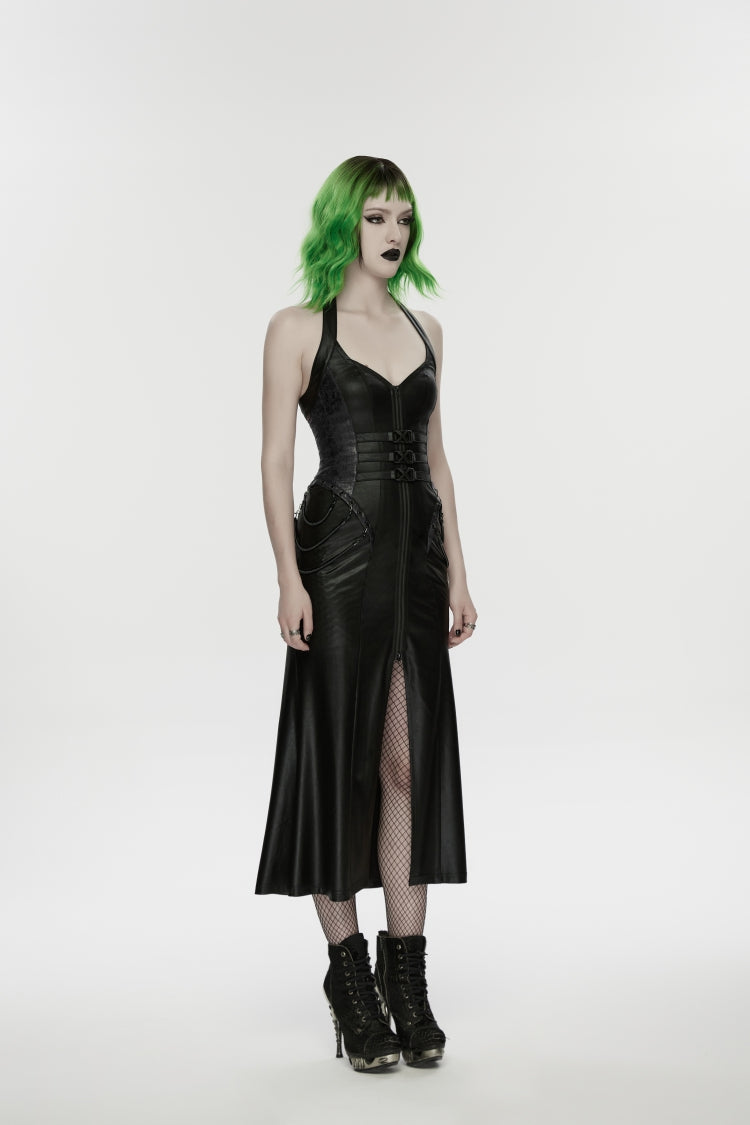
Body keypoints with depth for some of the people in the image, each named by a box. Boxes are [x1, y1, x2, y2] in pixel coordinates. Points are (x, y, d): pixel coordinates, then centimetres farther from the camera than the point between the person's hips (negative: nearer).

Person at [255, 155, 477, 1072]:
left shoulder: (425, 329, 15)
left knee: (412, 761, 5)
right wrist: (289, 578, -15)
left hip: (416, 558, 5)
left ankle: (406, 973, 15)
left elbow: (435, 459, 16)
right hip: (339, 555, -5)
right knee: (339, 758, 2)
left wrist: (457, 575, 10)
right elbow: (275, 462, -5)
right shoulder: (298, 328, 0)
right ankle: (348, 971, 13)